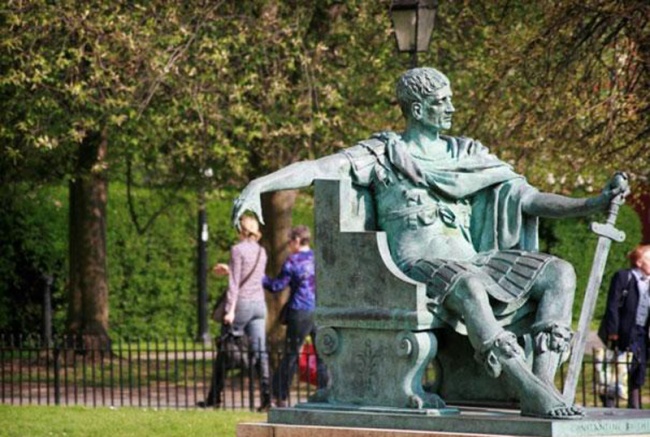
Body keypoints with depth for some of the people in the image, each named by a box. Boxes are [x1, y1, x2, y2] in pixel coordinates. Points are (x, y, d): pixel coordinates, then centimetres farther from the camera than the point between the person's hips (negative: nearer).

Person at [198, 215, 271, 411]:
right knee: (259, 350, 0)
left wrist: (231, 310, -14)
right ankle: (266, 396, -13)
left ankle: (214, 398, 11)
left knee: (224, 351, 5)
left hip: (242, 303, -5)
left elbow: (235, 282, -12)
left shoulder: (238, 250, -8)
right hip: (259, 304, 6)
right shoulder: (261, 252, 11)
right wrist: (229, 270, 35)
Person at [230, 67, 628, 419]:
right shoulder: (383, 154, 9)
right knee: (467, 286, -40)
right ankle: (531, 392, -45)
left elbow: (528, 199, 14)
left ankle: (544, 384, -29)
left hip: (469, 262, 6)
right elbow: (317, 169, -2)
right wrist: (258, 185, -19)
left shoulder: (469, 155, 21)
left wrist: (595, 203, 2)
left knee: (559, 273, -15)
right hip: (417, 264, -6)